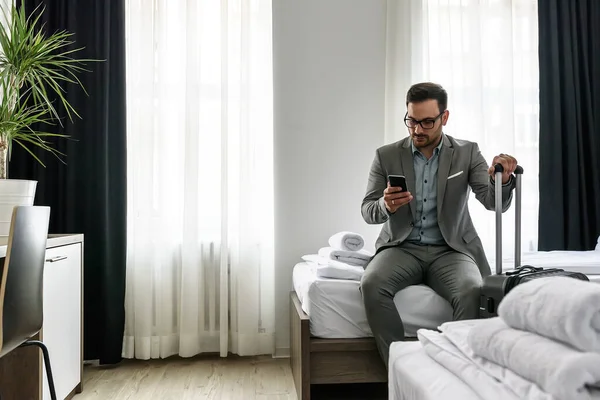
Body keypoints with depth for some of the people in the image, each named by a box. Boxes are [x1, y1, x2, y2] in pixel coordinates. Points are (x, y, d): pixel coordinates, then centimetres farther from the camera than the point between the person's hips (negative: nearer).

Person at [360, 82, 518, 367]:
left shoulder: (467, 153, 4)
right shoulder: (386, 156, 4)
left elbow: (494, 202, -5)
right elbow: (367, 211, 2)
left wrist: (503, 180, -29)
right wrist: (385, 205, -23)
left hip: (450, 250, 0)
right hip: (402, 247, 1)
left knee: (473, 291, -31)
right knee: (371, 284, -30)